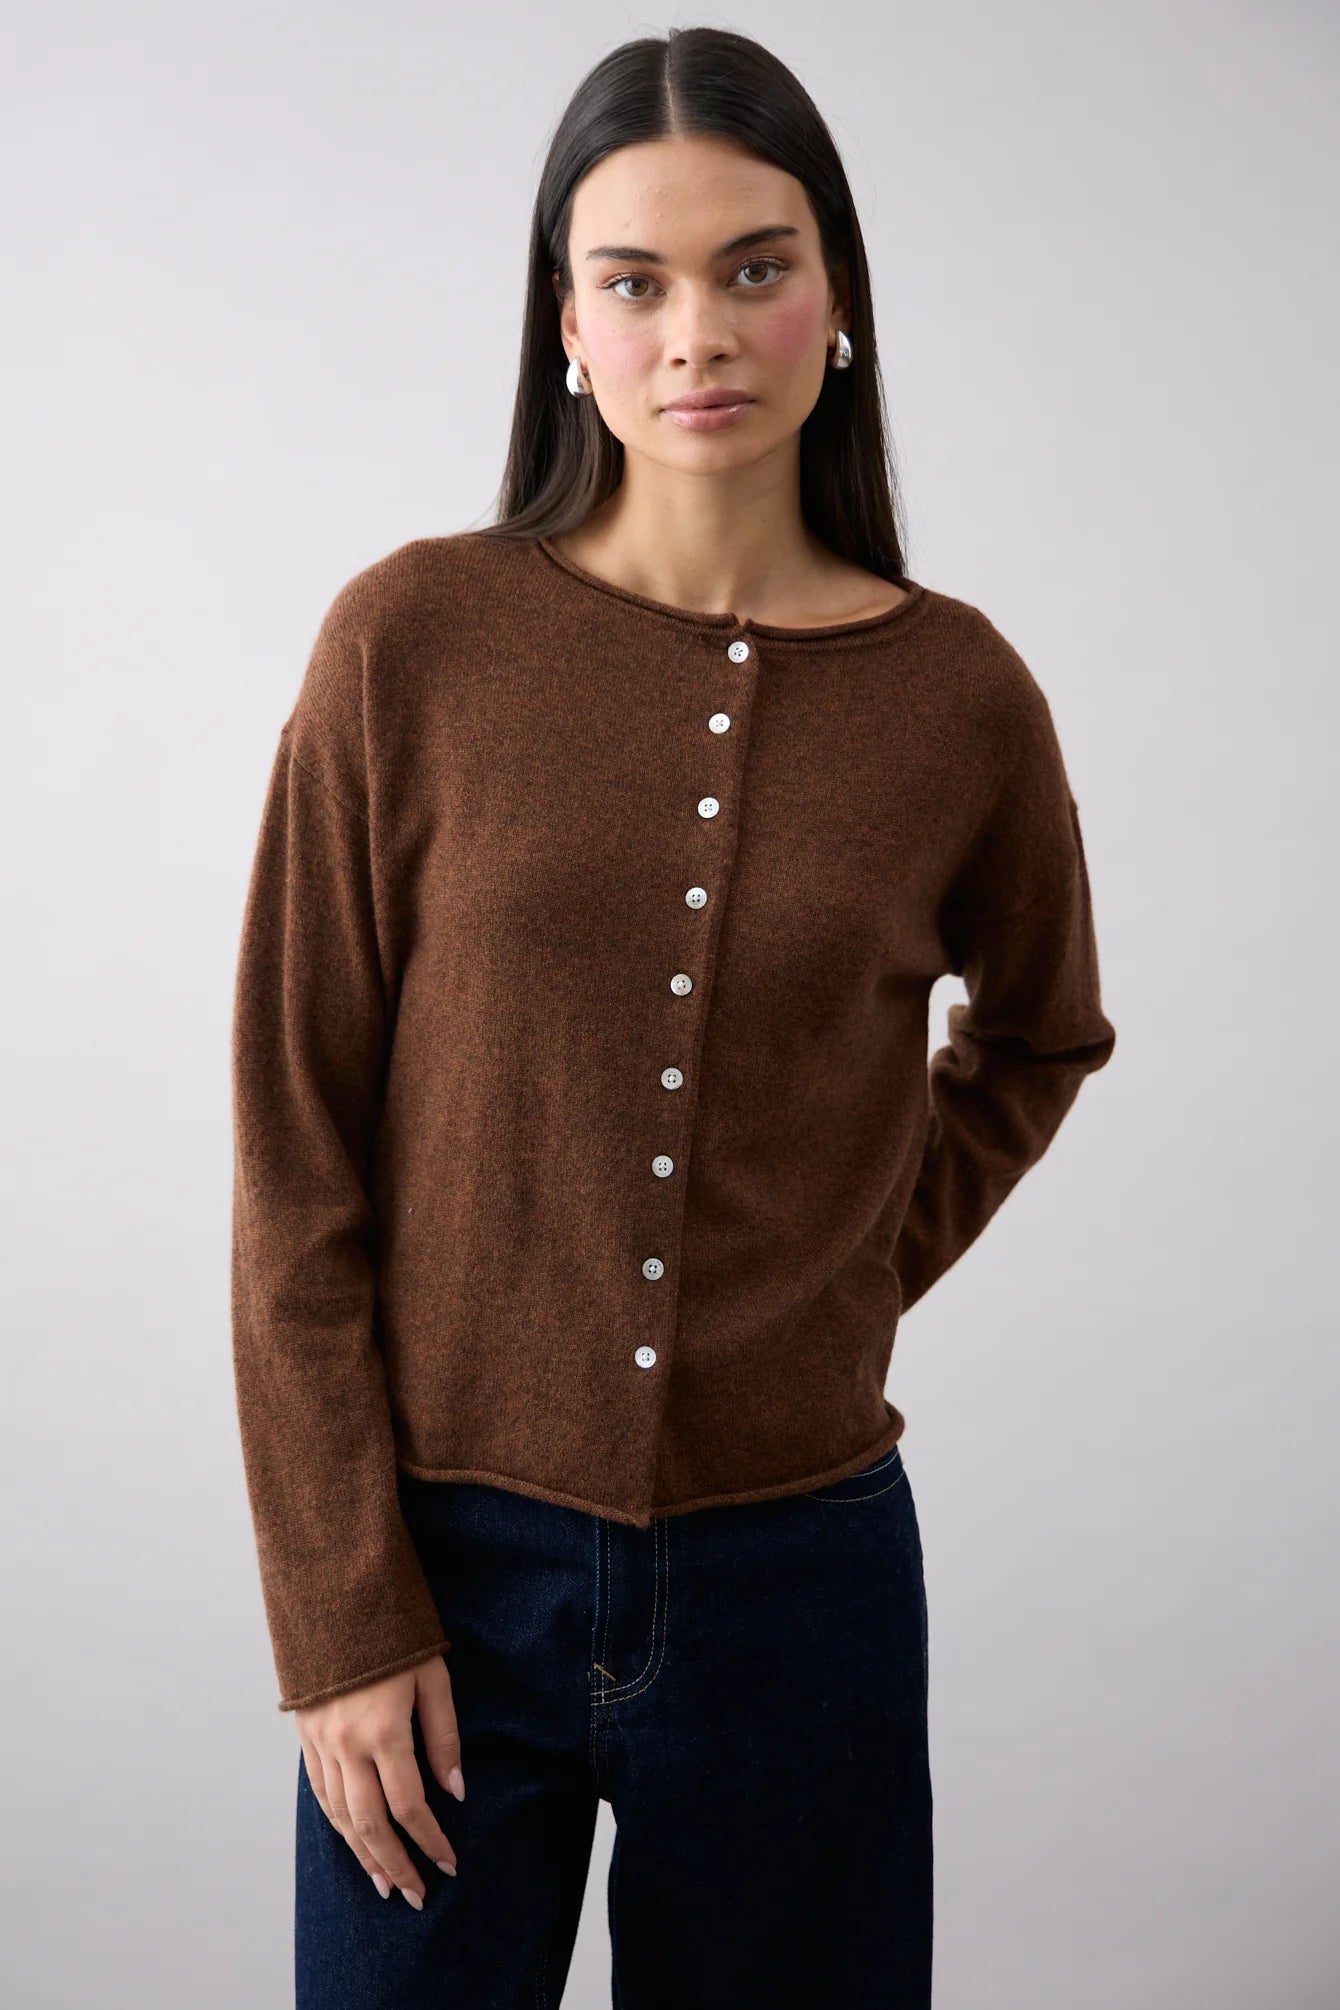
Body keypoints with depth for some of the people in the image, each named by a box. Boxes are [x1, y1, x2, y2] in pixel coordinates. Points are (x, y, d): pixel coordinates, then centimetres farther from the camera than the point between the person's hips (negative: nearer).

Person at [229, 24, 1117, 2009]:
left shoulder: (957, 695, -3)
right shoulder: (417, 639, -7)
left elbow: (1040, 1037, 17)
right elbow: (298, 1165, -5)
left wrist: (858, 1282, 4)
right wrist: (345, 1613, -6)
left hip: (798, 1570, 2)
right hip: (445, 1557, -1)